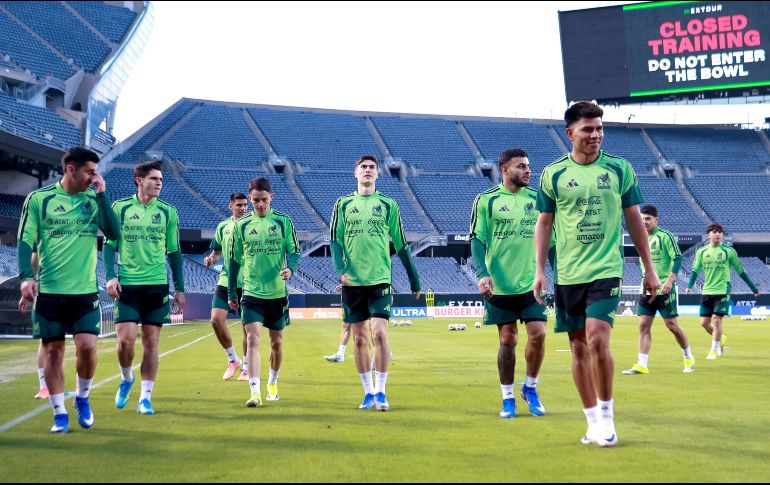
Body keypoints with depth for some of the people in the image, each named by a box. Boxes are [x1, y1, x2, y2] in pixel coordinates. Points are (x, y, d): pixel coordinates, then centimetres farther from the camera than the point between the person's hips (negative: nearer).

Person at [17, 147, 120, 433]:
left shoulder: (94, 200, 6)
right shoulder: (38, 199, -1)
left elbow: (114, 233, -6)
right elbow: (25, 241, -1)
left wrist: (101, 194, -8)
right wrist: (26, 276, -15)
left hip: (85, 290, 1)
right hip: (49, 290, -1)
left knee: (87, 346, -9)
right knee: (53, 350, 2)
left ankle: (82, 398, 16)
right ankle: (59, 414, 13)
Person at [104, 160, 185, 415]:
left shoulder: (168, 212, 6)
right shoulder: (120, 208, 3)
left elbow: (174, 252, 11)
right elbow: (109, 244, 7)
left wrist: (180, 288, 9)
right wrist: (110, 276, -6)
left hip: (157, 285, 1)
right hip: (127, 284, -1)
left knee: (151, 342, 0)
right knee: (125, 339, -10)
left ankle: (145, 398, 8)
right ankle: (127, 378, 21)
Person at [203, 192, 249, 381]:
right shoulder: (223, 227, 9)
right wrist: (211, 258, -2)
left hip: (248, 284, -3)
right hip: (225, 281, 3)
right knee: (216, 319, -9)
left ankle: (247, 366, 16)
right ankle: (232, 359, 11)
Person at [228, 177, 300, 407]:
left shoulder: (283, 221, -1)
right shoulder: (241, 225, 2)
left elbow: (294, 251, 1)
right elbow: (235, 259, 9)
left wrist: (290, 268, -21)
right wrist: (231, 293, 9)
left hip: (278, 293, 1)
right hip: (251, 293, -1)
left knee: (276, 341, 14)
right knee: (253, 339, -15)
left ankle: (272, 382, 36)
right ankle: (255, 392, -20)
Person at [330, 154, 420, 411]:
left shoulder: (388, 205, 6)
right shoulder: (343, 204, 8)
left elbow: (401, 245, 8)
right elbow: (335, 240, 4)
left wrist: (414, 280, 9)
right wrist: (340, 270, -12)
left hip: (380, 279, -2)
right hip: (352, 281, 2)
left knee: (379, 332, -13)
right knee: (359, 338, 5)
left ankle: (381, 391, -5)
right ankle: (368, 392, 15)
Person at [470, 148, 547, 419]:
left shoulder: (537, 200, 8)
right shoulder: (486, 200, -1)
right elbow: (477, 239, -3)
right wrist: (482, 273, -16)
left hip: (531, 283, 2)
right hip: (499, 285, -2)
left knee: (538, 334, -7)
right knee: (507, 340, 1)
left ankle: (530, 388, 16)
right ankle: (508, 398, 16)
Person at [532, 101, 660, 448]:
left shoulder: (619, 169, 2)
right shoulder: (553, 174, 3)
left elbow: (634, 220, 8)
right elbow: (544, 224, 9)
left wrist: (649, 270, 8)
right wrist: (539, 270, 2)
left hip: (606, 270, -2)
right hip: (568, 274, 2)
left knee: (597, 340, -16)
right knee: (579, 347, 6)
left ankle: (606, 414, 2)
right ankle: (593, 421, 16)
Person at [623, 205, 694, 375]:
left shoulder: (665, 236, -9)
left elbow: (678, 258, -14)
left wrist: (670, 280, -24)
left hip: (664, 289, -6)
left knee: (672, 324, 0)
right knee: (643, 326, -3)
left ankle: (689, 358, 20)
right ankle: (642, 365, -4)